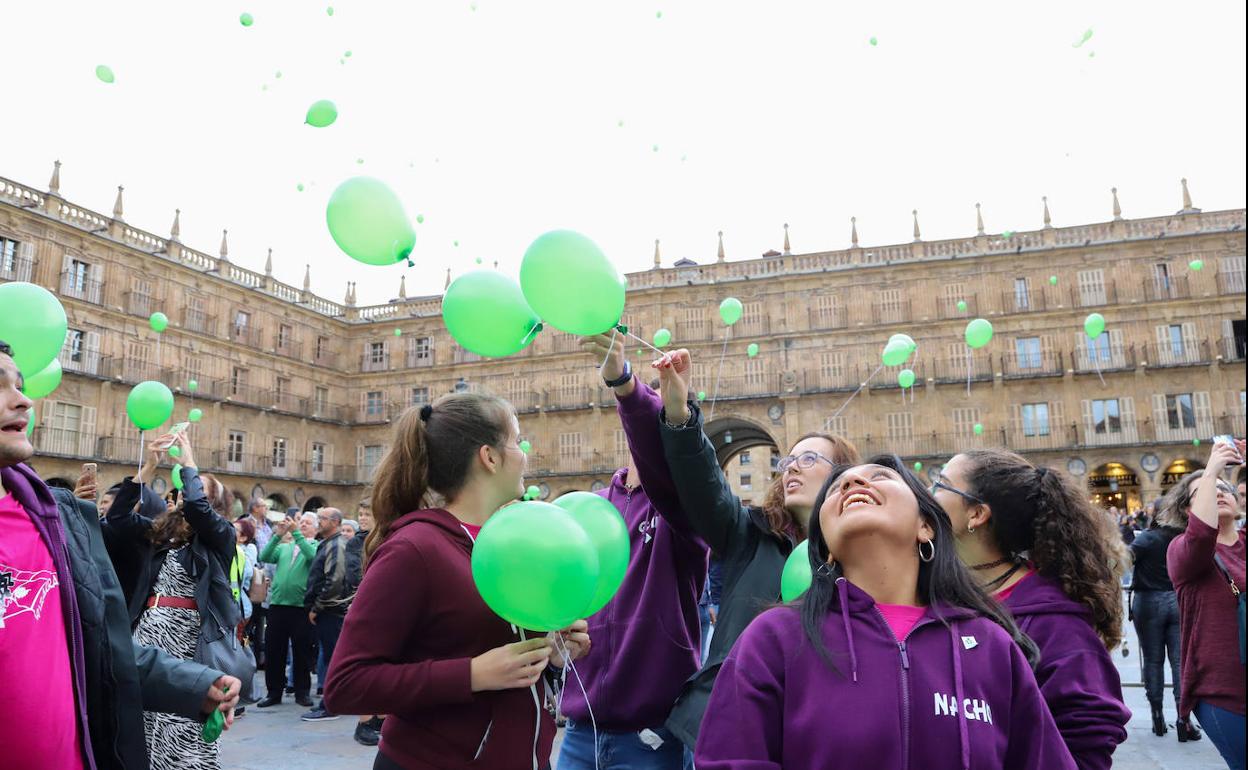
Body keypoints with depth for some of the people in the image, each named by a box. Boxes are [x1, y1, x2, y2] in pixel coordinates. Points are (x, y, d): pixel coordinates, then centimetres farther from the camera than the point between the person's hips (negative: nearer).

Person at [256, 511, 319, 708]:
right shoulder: (284, 547, 17)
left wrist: (296, 533, -19)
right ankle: (273, 692, 18)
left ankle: (302, 692, 16)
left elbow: (312, 556, -17)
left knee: (302, 651, 4)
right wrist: (278, 535, -9)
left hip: (302, 606, -4)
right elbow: (264, 557, 2)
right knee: (273, 649, 7)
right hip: (278, 603, 4)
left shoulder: (316, 546, 5)